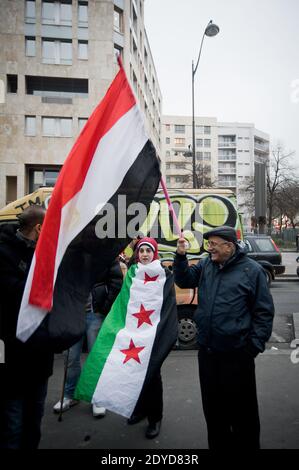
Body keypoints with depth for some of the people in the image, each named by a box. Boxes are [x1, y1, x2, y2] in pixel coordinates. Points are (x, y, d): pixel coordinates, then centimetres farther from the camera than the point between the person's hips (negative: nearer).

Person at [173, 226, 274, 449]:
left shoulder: (251, 270, -10)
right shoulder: (206, 265, 4)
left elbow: (264, 311, -7)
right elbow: (185, 280, 9)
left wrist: (255, 345, -8)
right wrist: (181, 256, -5)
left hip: (237, 354, -5)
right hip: (207, 351, 5)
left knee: (241, 409, 11)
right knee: (212, 406, 21)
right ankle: (218, 443, 43)